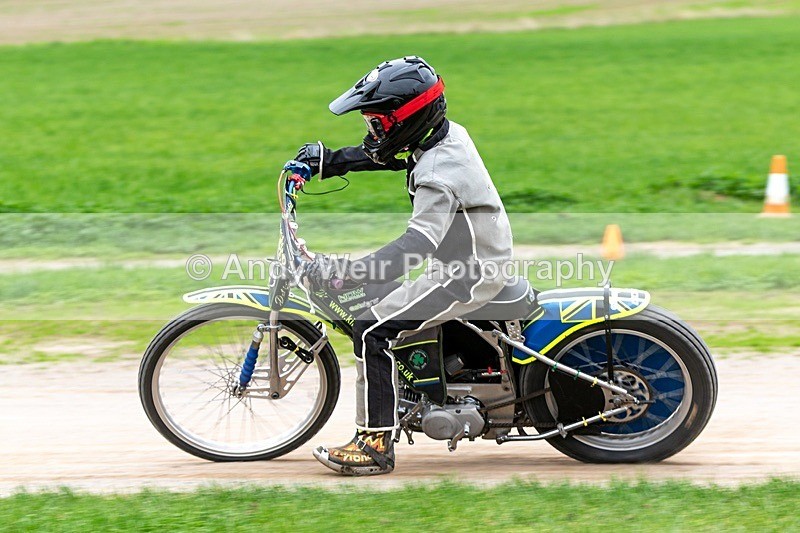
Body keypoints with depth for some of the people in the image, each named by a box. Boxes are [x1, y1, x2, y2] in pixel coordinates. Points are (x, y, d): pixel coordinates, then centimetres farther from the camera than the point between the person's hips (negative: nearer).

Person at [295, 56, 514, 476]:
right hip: (476, 261, 10)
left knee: (373, 331, -16)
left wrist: (344, 272, -44)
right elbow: (379, 155, 20)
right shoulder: (448, 134, 2)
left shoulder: (439, 173, -27)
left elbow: (419, 242, -38)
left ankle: (375, 444, -14)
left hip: (467, 276, -10)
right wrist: (331, 160, 9)